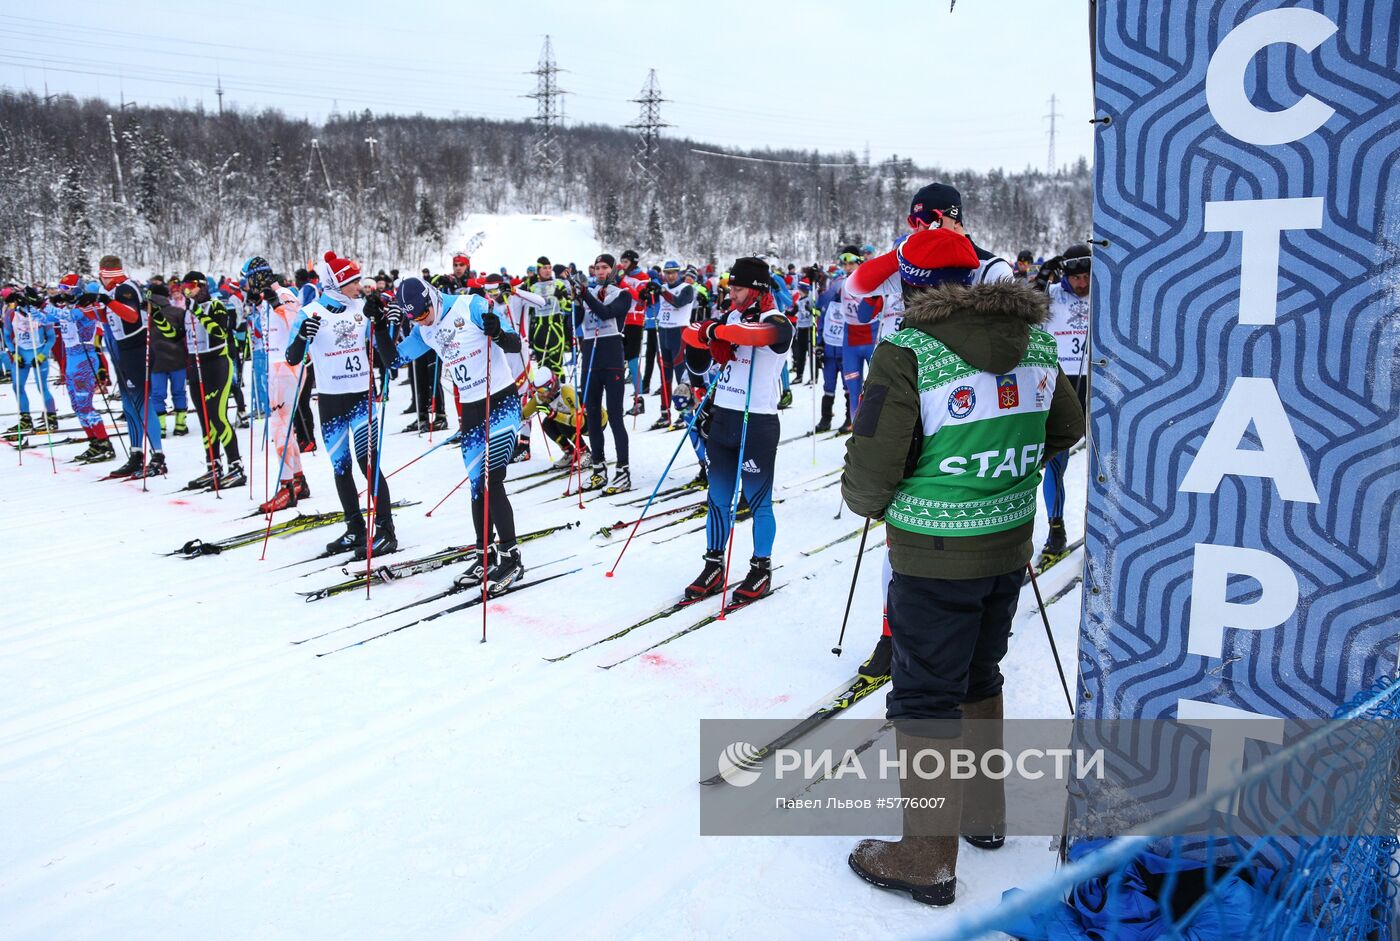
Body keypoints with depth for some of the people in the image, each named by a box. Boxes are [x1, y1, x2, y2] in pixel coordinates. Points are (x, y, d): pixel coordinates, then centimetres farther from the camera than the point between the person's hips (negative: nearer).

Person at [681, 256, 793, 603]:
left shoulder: (777, 322, -11)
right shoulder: (730, 316, 10)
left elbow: (761, 333, -34)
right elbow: (692, 334, 4)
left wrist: (718, 330, -27)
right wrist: (710, 335, -16)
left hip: (758, 422, -6)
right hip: (721, 416, 6)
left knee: (758, 499, 5)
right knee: (718, 498, 12)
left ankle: (761, 569, 19)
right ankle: (713, 566, 23)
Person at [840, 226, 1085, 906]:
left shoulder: (908, 351, -19)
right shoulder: (1036, 343, 1)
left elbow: (871, 467, -18)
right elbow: (1066, 430, 14)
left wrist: (866, 501, 4)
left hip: (933, 555, -7)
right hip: (1009, 546, 7)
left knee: (925, 696, 5)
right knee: (978, 678, 24)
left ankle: (927, 858, 16)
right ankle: (984, 816, 40)